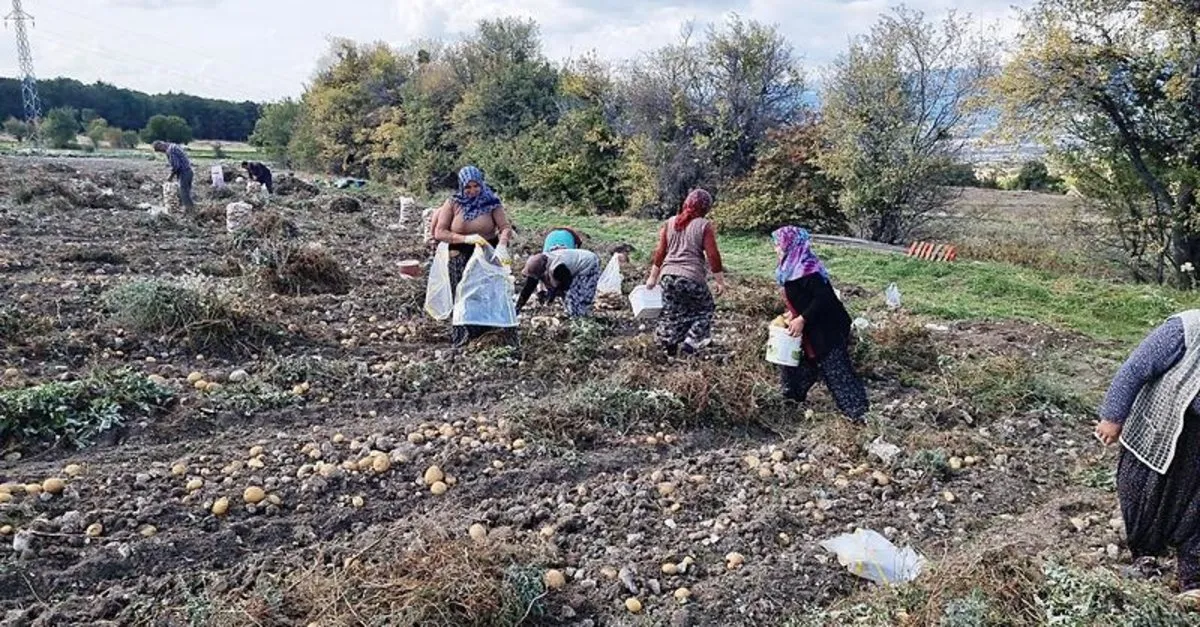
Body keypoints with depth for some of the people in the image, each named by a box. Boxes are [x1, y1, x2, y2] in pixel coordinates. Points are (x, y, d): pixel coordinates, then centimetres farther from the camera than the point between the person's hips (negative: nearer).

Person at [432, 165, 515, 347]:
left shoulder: (491, 203, -3)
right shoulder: (452, 203, -4)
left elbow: (506, 228, -10)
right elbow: (439, 233, -8)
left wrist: (502, 245, -31)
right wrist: (466, 239, -20)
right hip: (461, 259, 0)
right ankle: (464, 339, 15)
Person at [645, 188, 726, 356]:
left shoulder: (670, 223, 9)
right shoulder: (704, 226, -6)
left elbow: (660, 252, 11)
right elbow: (713, 256, -7)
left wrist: (653, 276, 19)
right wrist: (720, 281, 2)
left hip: (668, 275, 5)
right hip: (692, 277, -4)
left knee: (671, 312, 17)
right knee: (705, 309, 16)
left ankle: (668, 342, 17)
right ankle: (691, 341, 6)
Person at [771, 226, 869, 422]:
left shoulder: (806, 270, -24)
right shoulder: (793, 268, 6)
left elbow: (823, 298, -29)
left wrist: (802, 319, -26)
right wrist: (793, 314, 9)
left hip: (828, 329, -10)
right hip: (812, 329, 10)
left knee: (836, 370, -2)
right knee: (801, 362, 20)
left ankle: (858, 411, 6)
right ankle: (793, 396, 36)